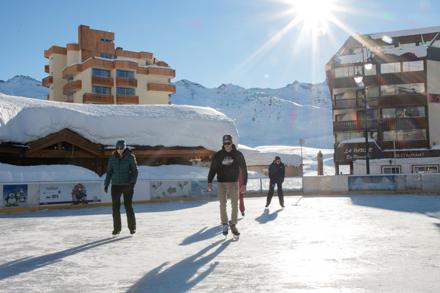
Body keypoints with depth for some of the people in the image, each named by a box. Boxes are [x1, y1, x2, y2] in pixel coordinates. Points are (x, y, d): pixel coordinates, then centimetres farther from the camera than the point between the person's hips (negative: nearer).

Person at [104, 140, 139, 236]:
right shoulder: (113, 158, 2)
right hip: (115, 185, 3)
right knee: (115, 207, 2)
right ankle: (116, 229, 13)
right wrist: (106, 184, 7)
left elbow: (135, 171, -1)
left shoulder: (130, 157, -6)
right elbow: (109, 172, 11)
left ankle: (132, 228, 12)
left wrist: (133, 182, -13)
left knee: (128, 206, -4)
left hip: (127, 185, -3)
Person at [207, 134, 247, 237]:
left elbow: (244, 170, 3)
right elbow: (213, 168, 5)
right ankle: (225, 224, 13)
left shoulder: (238, 154, 0)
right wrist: (210, 181, -4)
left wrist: (244, 184, -2)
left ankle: (233, 225, 11)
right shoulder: (218, 155, 0)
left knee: (234, 205, -1)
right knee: (223, 205, -2)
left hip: (233, 183, 0)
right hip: (221, 183, 0)